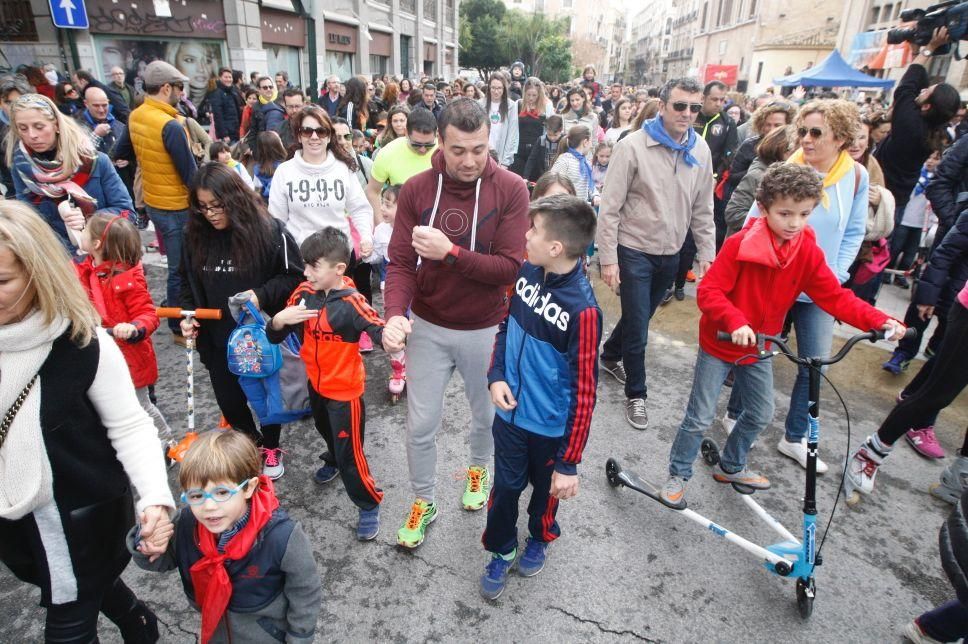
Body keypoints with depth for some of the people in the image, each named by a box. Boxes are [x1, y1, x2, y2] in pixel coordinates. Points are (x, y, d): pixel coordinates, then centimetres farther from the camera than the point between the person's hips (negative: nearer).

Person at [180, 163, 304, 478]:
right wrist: (187, 314, -5)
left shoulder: (269, 231, -17)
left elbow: (294, 276, -11)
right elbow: (189, 283, 11)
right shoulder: (195, 237, -2)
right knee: (229, 400, 16)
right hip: (218, 339, 4)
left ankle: (271, 448, 40)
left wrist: (261, 295, -25)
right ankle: (253, 445, 43)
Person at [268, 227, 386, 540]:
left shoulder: (351, 302, -26)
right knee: (327, 431, 33)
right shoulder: (303, 293, -9)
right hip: (316, 383, 7)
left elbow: (378, 330, -38)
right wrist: (280, 319, -27)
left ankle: (369, 505, 21)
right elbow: (274, 337, -4)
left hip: (344, 390, -7)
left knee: (350, 452, 0)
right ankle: (333, 460, 64)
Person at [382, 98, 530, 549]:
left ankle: (478, 469, 54)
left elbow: (509, 267, -19)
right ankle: (422, 502, 36)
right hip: (428, 328, 1)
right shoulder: (416, 189, -9)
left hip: (485, 330, 0)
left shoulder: (510, 190, -14)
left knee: (486, 415, 22)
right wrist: (395, 314, -27)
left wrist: (449, 252, -29)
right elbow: (400, 262, -10)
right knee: (420, 425, 10)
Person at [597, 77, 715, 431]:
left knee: (640, 316, 20)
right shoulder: (633, 146, -14)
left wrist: (707, 253, 6)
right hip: (634, 251, -5)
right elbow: (610, 208, -14)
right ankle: (636, 394, 19)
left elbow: (702, 208, 9)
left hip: (671, 254, 5)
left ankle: (610, 355, 47)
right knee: (637, 326, 1)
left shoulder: (700, 150, 1)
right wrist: (608, 258, -16)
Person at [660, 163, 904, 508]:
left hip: (759, 349, 6)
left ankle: (731, 466, 42)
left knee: (761, 415, 19)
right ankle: (677, 475, 20)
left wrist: (880, 321, -16)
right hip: (719, 345, -6)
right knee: (700, 417, 0)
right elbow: (708, 291, -24)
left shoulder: (809, 253, -5)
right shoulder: (740, 244, -21)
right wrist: (735, 322, -39)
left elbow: (836, 297, -3)